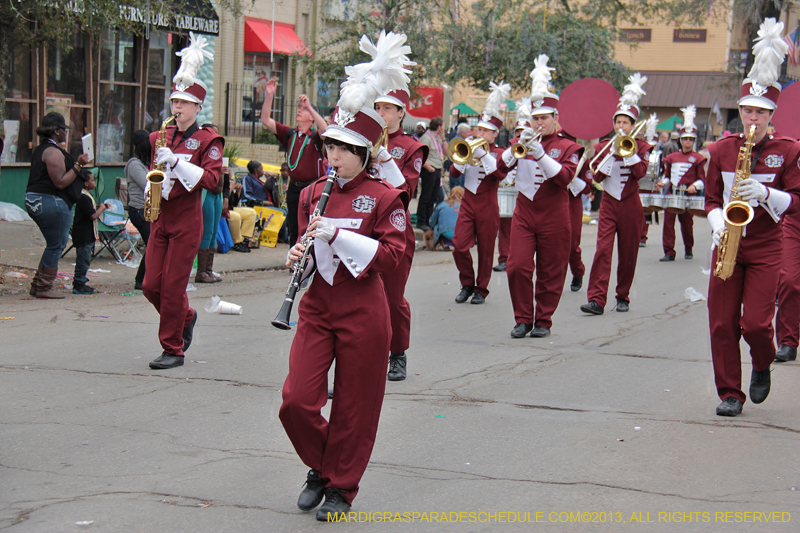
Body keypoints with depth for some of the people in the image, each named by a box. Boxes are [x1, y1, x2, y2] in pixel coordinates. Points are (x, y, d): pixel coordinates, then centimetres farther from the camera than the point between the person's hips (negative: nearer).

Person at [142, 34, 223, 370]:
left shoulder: (207, 140, -4)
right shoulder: (160, 137, 13)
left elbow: (211, 179, -15)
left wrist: (176, 161, -22)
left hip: (187, 220, -6)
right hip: (160, 217, 6)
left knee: (173, 286, -5)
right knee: (151, 286, 4)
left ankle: (173, 349, 6)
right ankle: (186, 318, 31)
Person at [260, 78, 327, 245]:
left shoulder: (315, 137, -4)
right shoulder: (289, 134, 10)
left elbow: (325, 130, -27)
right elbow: (266, 120, 6)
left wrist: (309, 106, -27)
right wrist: (269, 96, -6)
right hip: (294, 188, 5)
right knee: (294, 230, 12)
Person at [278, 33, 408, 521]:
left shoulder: (385, 198, -6)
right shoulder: (314, 194, 9)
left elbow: (391, 256, -13)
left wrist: (338, 234, -22)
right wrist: (297, 255, -3)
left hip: (362, 312, -4)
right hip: (318, 305, 4)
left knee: (354, 406, 4)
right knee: (296, 400, -4)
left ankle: (342, 487, 21)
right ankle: (321, 468, 21)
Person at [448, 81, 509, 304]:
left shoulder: (499, 153, 2)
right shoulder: (470, 149, 11)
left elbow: (500, 175, -17)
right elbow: (454, 172, 0)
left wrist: (484, 155, -23)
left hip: (487, 206, -3)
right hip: (468, 203, 3)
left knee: (485, 249, 2)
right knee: (459, 246, -7)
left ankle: (481, 289, 12)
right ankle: (467, 284, 11)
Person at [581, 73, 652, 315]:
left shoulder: (641, 147, 3)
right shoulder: (604, 146, 6)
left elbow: (640, 172, -14)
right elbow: (598, 176, -5)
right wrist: (613, 151, -13)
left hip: (630, 205, 0)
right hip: (609, 204, 0)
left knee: (628, 253, 5)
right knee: (603, 249, -12)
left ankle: (623, 297, 18)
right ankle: (597, 299, -19)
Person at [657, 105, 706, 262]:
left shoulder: (698, 159, 2)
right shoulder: (672, 157, 13)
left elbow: (702, 179, 0)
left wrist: (694, 186, -19)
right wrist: (663, 183, 0)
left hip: (688, 195, -3)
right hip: (671, 193, 3)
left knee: (687, 224, 5)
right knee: (668, 222, -6)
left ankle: (688, 250, 25)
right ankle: (669, 253, -4)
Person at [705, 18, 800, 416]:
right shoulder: (721, 150, 6)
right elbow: (711, 199, 10)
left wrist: (765, 194, -19)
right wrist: (718, 223, -9)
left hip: (766, 248, -2)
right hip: (728, 244, 2)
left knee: (755, 323, -9)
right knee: (722, 323, -1)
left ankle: (763, 367, 23)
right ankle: (730, 394, 9)